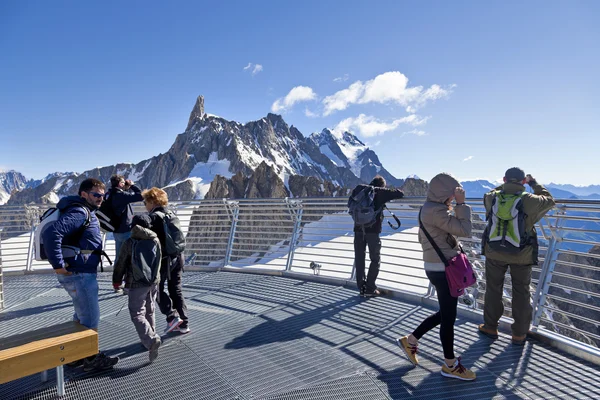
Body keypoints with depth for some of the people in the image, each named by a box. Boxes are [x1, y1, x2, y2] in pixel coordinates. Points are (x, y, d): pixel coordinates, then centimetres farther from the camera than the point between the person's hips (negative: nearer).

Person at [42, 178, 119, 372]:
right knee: (91, 316, 1)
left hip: (82, 272, 10)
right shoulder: (79, 212, -18)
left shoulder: (86, 212, 14)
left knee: (82, 315, 21)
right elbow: (51, 233, -30)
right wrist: (58, 265, -26)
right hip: (79, 273, -10)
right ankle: (91, 358, 15)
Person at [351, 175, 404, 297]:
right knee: (375, 260, 9)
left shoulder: (359, 189, 8)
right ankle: (370, 289, 8)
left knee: (359, 259, 11)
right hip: (373, 229, -4)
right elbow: (400, 193, 0)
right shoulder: (380, 192, -3)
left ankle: (361, 287, 16)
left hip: (358, 228, 4)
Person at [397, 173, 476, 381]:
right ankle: (450, 365, 22)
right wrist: (461, 204, -19)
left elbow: (422, 237, 20)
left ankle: (410, 340, 30)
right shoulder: (436, 210, -21)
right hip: (443, 269, -10)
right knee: (449, 316, 5)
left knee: (444, 313, 20)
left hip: (438, 267, 10)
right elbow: (464, 230, -25)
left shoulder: (429, 208, 11)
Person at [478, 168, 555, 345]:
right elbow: (549, 201, 9)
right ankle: (519, 334, 23)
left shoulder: (491, 198, -9)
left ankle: (490, 327, 26)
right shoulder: (530, 201, -13)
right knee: (521, 293, 14)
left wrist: (505, 185, 18)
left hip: (494, 252, 1)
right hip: (522, 255, -1)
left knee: (493, 290, 15)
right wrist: (534, 183, 17)